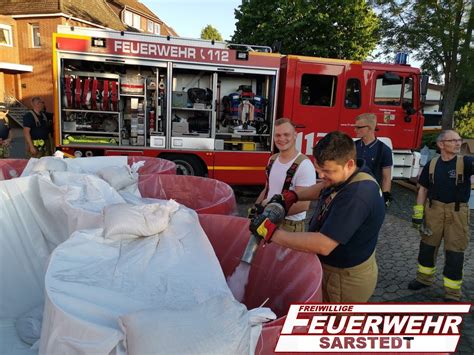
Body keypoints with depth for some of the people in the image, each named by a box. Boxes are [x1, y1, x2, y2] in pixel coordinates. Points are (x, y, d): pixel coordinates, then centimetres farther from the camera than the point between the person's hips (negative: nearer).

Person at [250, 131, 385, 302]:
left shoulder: (357, 195, -36)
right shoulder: (344, 176, -5)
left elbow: (323, 245, -39)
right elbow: (324, 188, 19)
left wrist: (271, 232, -32)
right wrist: (292, 196, 3)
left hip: (346, 280, -9)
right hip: (331, 267, 9)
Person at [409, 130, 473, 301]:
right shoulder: (431, 164, 1)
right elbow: (423, 189, 5)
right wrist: (418, 214, 1)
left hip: (457, 212, -2)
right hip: (433, 210, 2)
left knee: (454, 252, 4)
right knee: (427, 246, 14)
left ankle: (452, 294, 17)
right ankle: (424, 278, 35)